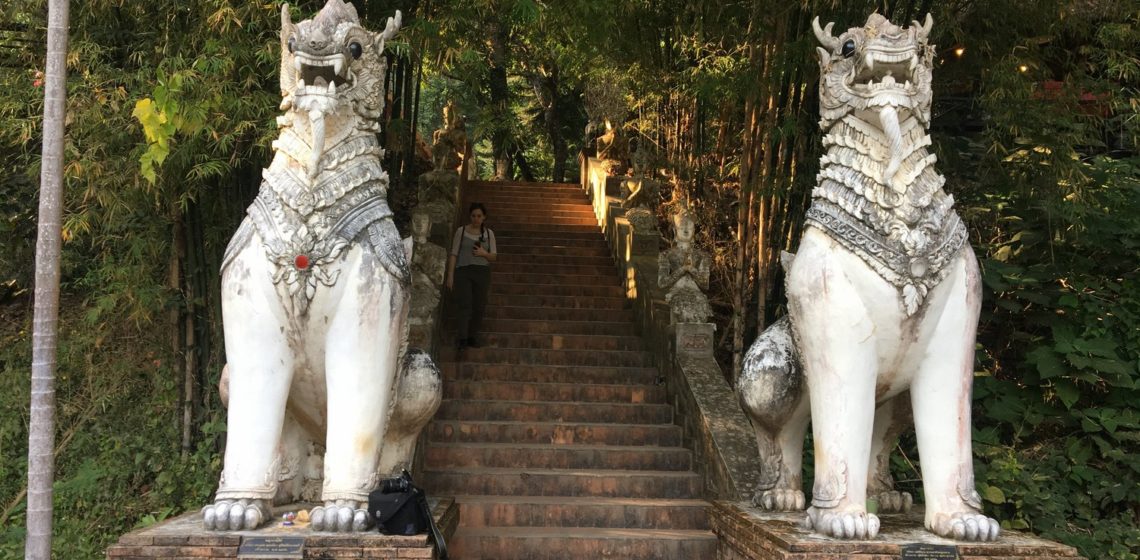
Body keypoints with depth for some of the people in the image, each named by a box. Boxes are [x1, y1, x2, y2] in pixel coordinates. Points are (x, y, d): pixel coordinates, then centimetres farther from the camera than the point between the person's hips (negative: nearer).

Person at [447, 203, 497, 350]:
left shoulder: (489, 233, 11)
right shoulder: (461, 231, 5)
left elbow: (493, 257, 13)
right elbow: (453, 254, 4)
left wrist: (484, 253, -10)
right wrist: (450, 275, -3)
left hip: (482, 272, 3)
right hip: (463, 271, -2)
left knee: (478, 306, 0)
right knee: (464, 304, -14)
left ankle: (473, 337, 8)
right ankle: (461, 338, -17)